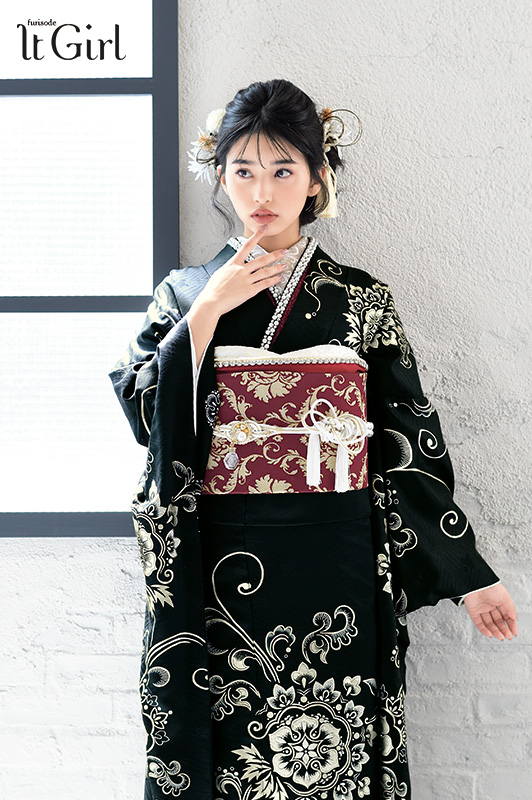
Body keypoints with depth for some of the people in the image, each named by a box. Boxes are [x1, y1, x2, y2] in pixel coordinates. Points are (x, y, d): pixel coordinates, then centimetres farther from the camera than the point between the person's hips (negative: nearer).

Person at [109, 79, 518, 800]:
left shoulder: (362, 300, 4)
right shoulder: (185, 292, 7)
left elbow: (410, 444, 3)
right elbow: (141, 411, -5)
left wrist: (469, 576, 2)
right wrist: (208, 310, -12)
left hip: (334, 572, 0)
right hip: (219, 572, 1)